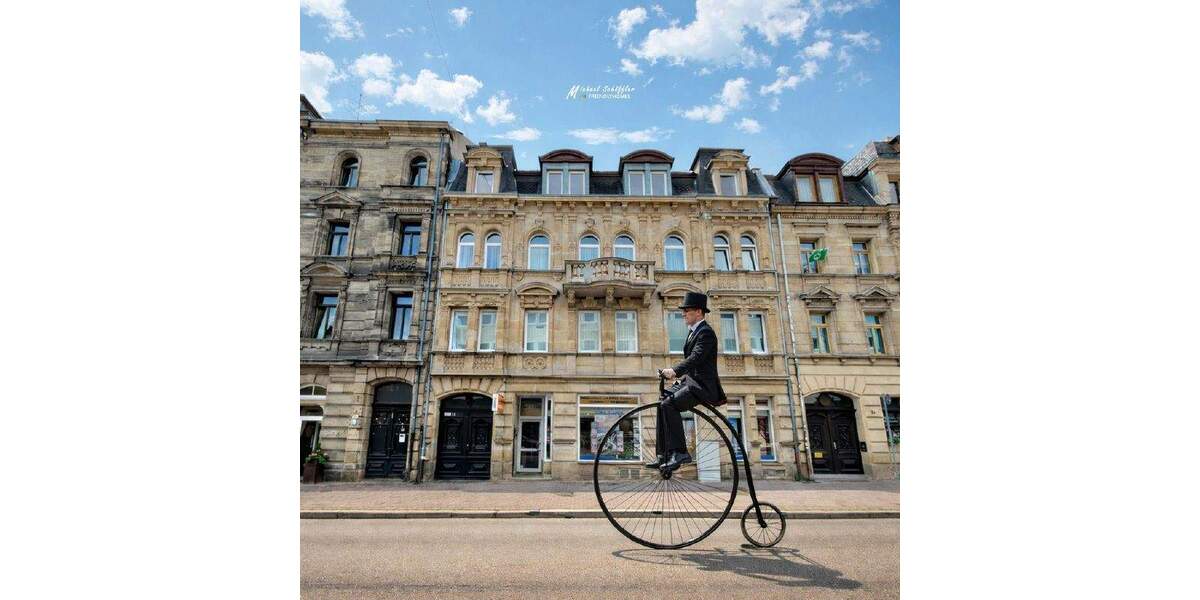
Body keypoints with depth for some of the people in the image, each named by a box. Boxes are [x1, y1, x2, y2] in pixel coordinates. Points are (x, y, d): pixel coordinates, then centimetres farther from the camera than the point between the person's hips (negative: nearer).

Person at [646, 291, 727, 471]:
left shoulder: (706, 332, -12)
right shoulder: (693, 331, 19)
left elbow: (696, 357, -28)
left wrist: (675, 371, -41)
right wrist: (674, 372, 8)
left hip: (702, 385, -10)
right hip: (691, 381, 10)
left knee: (669, 405, -26)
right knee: (663, 405, 3)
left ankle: (680, 452, -21)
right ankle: (663, 455, 6)